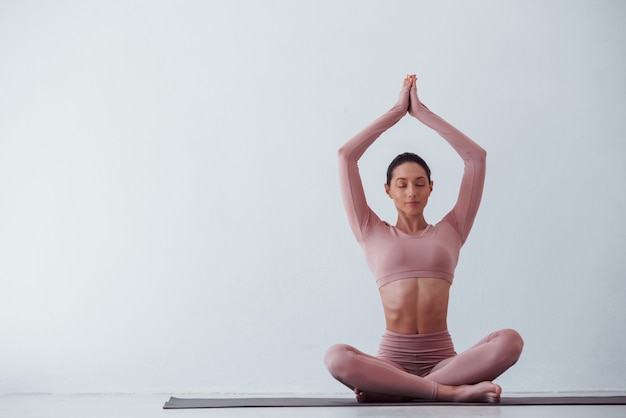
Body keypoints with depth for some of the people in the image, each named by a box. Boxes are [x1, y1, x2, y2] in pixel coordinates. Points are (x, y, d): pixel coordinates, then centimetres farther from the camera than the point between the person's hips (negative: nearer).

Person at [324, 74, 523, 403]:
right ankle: (453, 391, -28)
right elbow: (346, 156, 8)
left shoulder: (449, 230, 15)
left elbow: (476, 156, 11)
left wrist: (420, 111, 14)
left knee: (509, 341, -29)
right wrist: (397, 110, 14)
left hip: (442, 358, 2)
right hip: (392, 358, -1)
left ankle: (394, 390, -26)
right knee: (336, 358, -34)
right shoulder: (373, 234, 13)